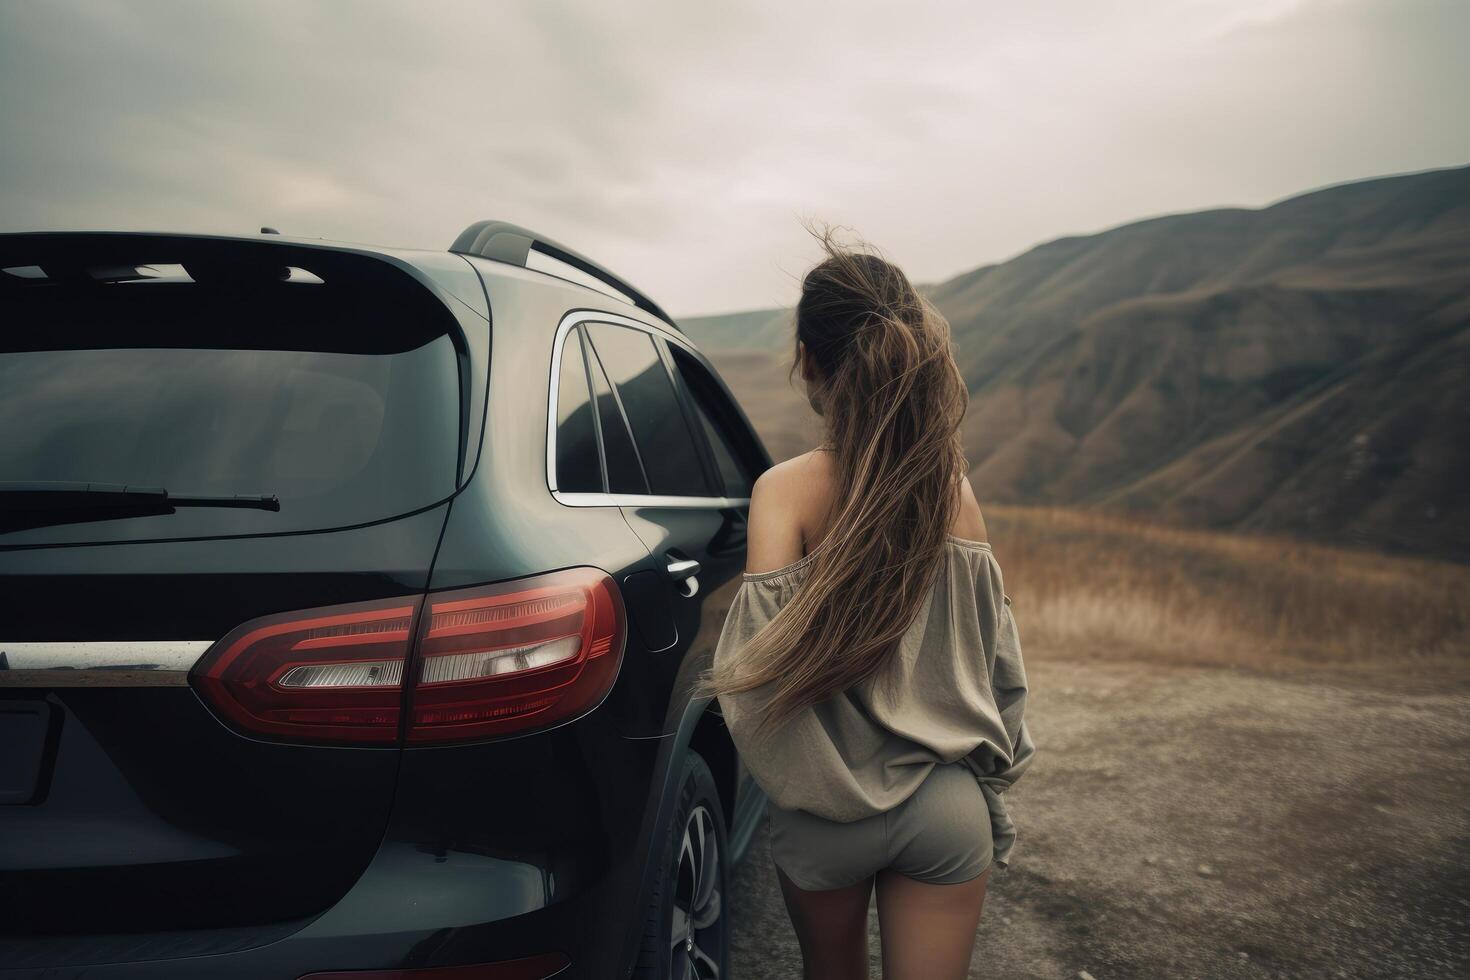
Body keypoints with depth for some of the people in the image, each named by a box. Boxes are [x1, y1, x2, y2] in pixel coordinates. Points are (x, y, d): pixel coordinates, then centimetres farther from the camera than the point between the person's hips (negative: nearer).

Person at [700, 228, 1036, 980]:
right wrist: (990, 777, 17)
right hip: (948, 805, 2)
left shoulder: (787, 489, -16)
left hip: (828, 814, -1)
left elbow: (765, 662, -23)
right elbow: (995, 657, 4)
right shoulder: (954, 489, -4)